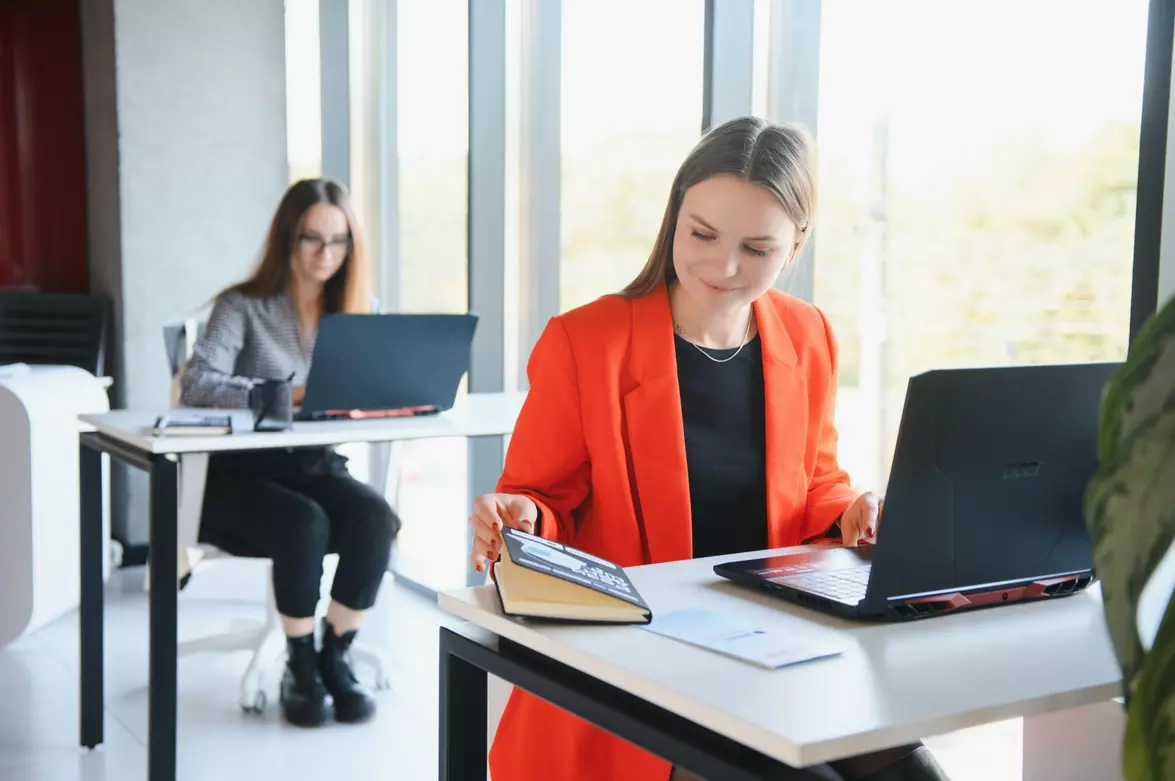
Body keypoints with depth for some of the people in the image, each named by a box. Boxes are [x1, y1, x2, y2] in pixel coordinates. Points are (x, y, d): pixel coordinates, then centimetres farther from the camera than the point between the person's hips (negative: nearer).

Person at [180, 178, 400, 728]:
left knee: (376, 518, -27)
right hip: (238, 474, -3)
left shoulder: (360, 310, 8)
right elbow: (196, 384, -18)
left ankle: (335, 658, -8)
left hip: (316, 467, 4)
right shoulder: (243, 307, -5)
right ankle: (300, 668, -11)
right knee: (304, 524, -33)